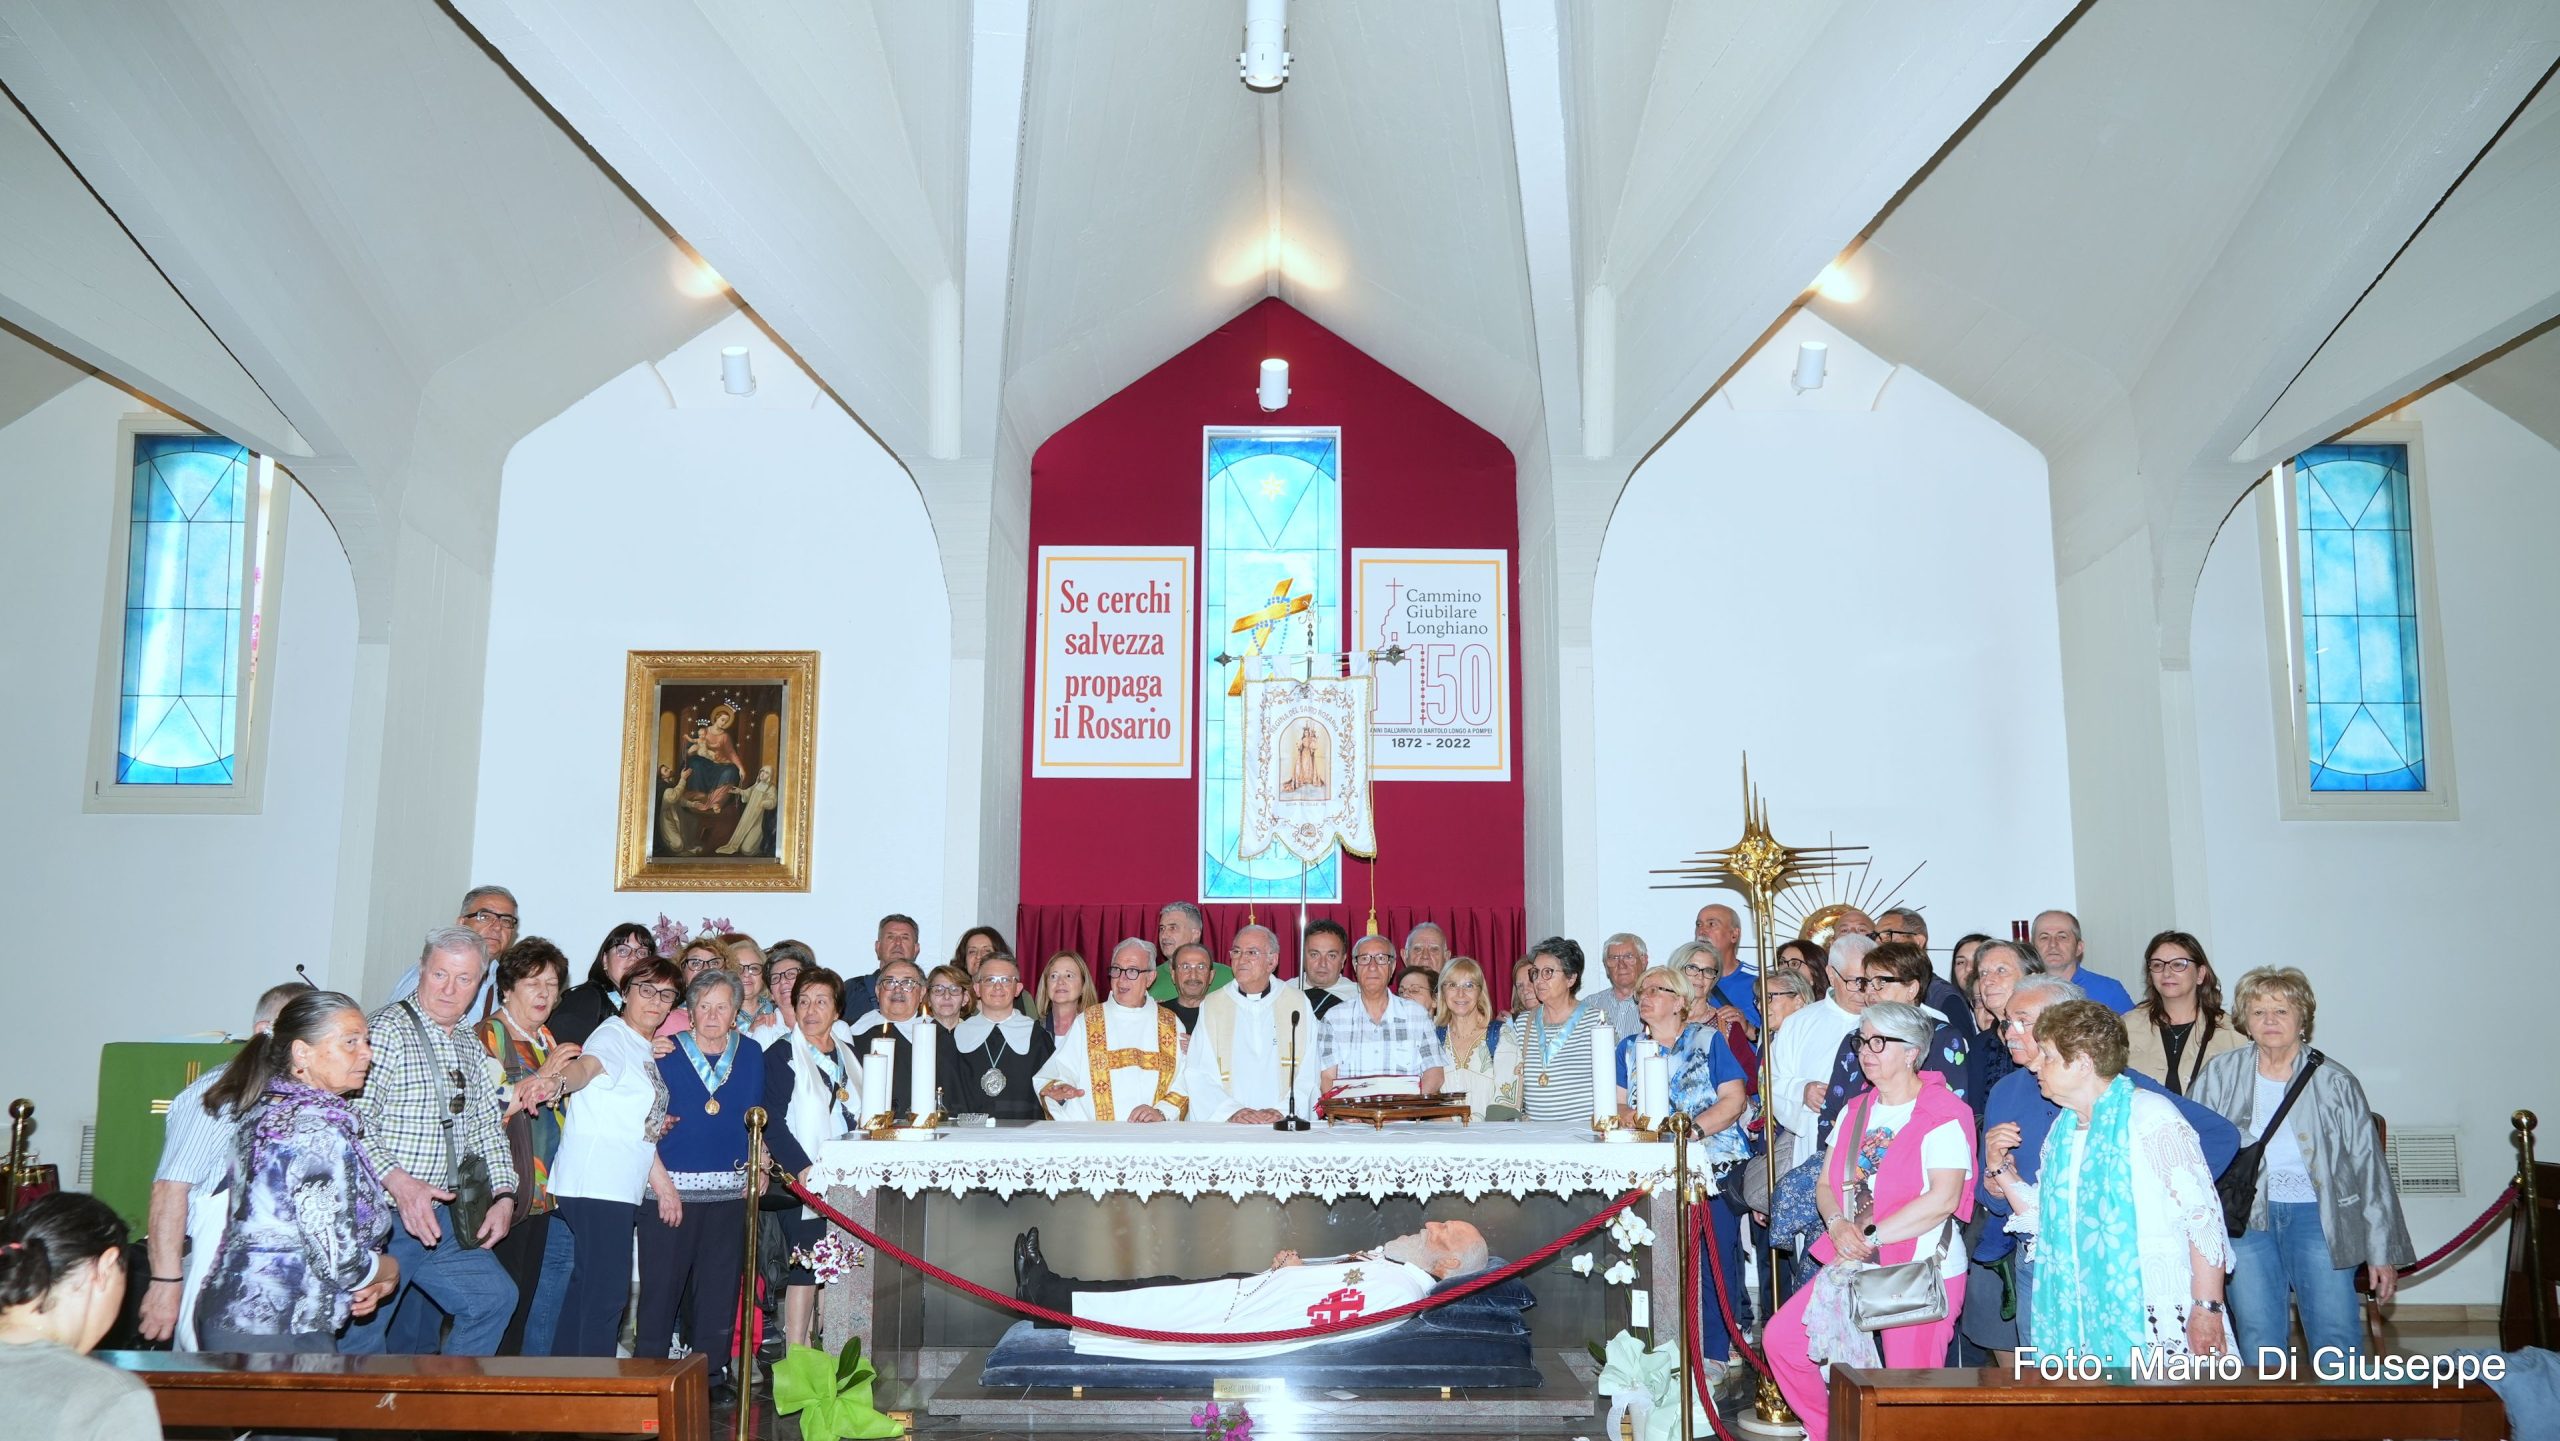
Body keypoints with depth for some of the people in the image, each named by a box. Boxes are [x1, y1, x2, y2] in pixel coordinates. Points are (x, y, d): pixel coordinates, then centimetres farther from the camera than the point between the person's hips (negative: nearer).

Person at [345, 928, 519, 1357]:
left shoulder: (469, 1046, 15)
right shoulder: (386, 1029, -11)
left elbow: (487, 1125, 18)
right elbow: (352, 1119, -20)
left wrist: (503, 1195, 6)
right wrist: (398, 1180, -29)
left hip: (441, 1215, 8)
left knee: (495, 1296, 6)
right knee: (362, 1335, -2)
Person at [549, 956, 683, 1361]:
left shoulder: (644, 1050, 19)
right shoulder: (613, 1035, -9)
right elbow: (587, 1065, -33)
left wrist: (660, 1179, 24)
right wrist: (555, 1079, -54)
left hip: (622, 1189, 10)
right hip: (597, 1186, -10)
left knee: (588, 1288, 15)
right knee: (608, 1292, -10)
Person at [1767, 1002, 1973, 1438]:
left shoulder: (1943, 1114, -11)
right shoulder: (1856, 1112, 13)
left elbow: (1943, 1198, -21)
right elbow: (1826, 1185, 13)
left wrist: (1869, 1237, -19)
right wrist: (1838, 1225, -9)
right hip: (1851, 1267, 7)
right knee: (1782, 1337, 0)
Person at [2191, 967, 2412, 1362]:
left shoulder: (2336, 1082, 5)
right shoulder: (2220, 1075, 7)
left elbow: (2369, 1167, 7)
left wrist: (2382, 1253, 6)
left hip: (2317, 1214, -1)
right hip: (2244, 1215, 1)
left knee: (2337, 1339, -7)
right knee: (2259, 1343, 1)